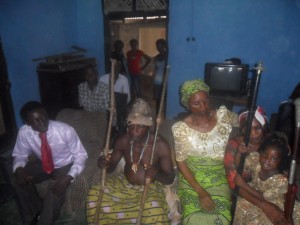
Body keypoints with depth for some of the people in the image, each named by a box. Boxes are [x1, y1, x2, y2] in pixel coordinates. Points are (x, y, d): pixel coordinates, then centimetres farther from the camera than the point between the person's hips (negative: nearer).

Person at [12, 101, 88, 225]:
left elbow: (80, 155, -21)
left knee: (56, 191, -27)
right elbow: (19, 155, -3)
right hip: (43, 164, 4)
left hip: (65, 166, -4)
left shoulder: (66, 130, -30)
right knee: (20, 181, -16)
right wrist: (18, 169, -27)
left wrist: (69, 176, -36)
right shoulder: (24, 132, -20)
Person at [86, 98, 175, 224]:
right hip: (125, 183, 4)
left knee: (155, 210, -34)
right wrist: (104, 164, -21)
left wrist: (157, 174, -38)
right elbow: (111, 167, 4)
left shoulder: (160, 145, -20)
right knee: (94, 194, -14)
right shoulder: (123, 141, -8)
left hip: (150, 187, -3)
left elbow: (170, 178, -15)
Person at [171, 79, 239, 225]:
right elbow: (181, 162, -8)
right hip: (192, 178, -1)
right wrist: (200, 191, -14)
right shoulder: (181, 128, -13)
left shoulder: (223, 116, -7)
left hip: (218, 178, 2)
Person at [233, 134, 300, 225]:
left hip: (275, 205, -3)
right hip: (255, 191, 4)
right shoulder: (255, 158, -22)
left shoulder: (282, 180, -28)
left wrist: (243, 184, -27)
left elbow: (263, 197, -22)